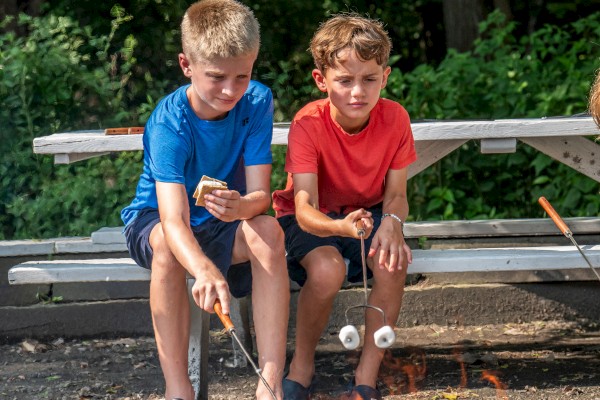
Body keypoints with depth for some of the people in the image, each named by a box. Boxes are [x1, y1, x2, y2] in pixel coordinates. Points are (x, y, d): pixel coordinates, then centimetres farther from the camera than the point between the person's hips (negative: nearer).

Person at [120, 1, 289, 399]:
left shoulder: (256, 102, -16)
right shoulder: (169, 123, -27)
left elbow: (260, 195, -21)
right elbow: (174, 219, -41)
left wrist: (240, 207, -48)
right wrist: (205, 270, -62)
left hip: (224, 226, 3)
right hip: (153, 221, -3)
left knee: (268, 231, -30)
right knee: (166, 243, -38)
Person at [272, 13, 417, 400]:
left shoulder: (394, 118, -15)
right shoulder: (308, 124, -24)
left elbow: (396, 194, -10)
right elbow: (305, 208, -32)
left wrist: (391, 223, -35)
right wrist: (340, 227, -55)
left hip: (369, 212, 3)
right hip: (313, 219, -3)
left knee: (393, 263, -30)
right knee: (327, 269, -35)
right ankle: (302, 367, -8)